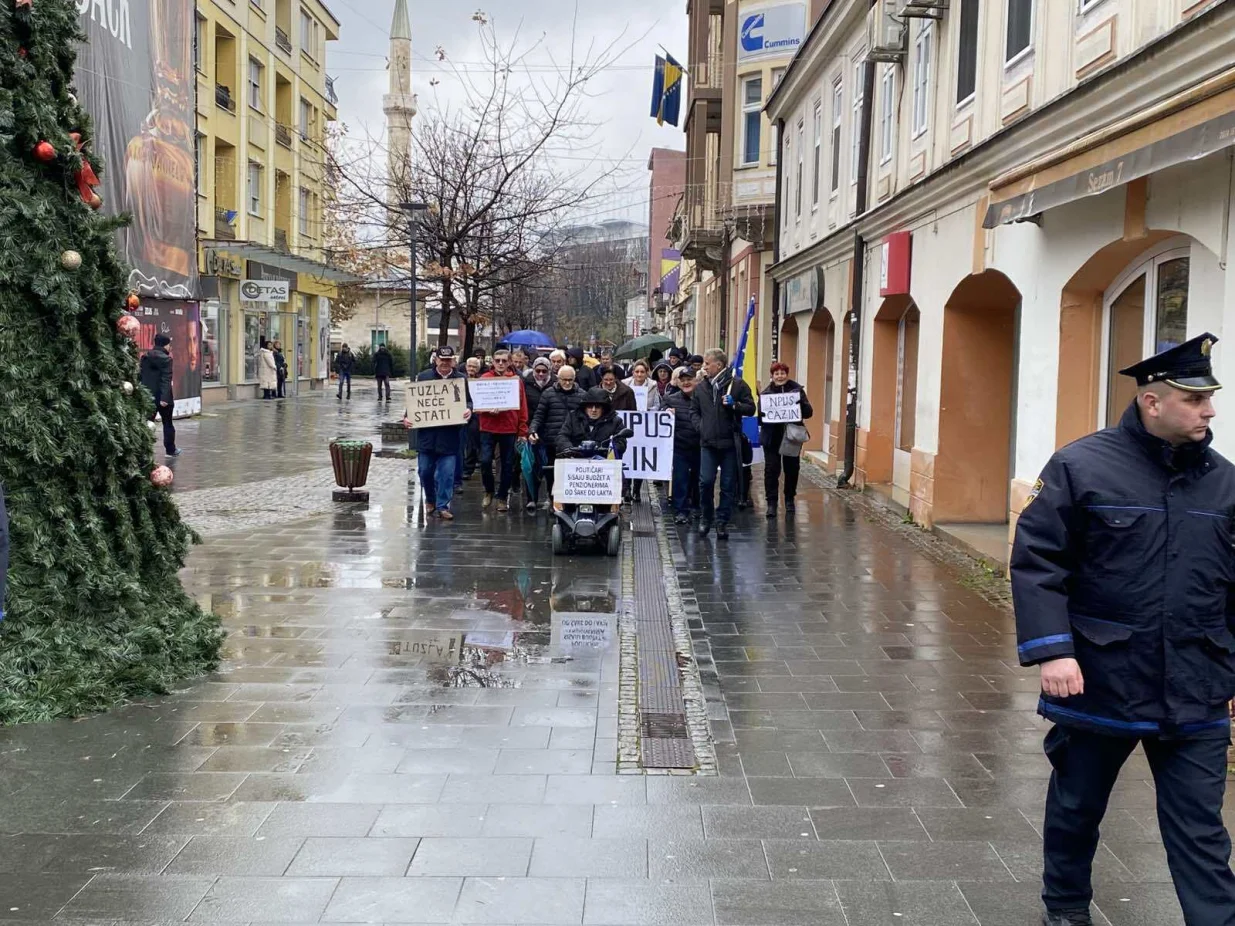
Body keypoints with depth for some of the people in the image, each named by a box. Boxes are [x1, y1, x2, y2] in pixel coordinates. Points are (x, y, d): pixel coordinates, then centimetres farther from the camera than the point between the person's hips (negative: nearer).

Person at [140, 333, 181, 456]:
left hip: (148, 396, 5)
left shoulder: (145, 357, 9)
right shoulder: (166, 359, -13)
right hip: (162, 397, -5)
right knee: (167, 424, 11)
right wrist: (165, 397, -24)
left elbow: (141, 377, 12)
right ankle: (171, 450, 21)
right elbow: (166, 380, -21)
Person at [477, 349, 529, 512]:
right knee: (485, 461, -8)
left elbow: (522, 407, 5)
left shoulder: (516, 380, 5)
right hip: (488, 428, -1)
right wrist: (488, 410, -18)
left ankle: (503, 497, 18)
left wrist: (522, 431, 2)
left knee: (508, 465, 6)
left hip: (510, 429, 1)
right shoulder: (484, 378, 3)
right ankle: (489, 491, 16)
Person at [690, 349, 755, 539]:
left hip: (730, 443, -2)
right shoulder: (700, 388, 10)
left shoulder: (738, 385, -1)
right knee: (705, 482, -5)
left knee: (728, 485, 4)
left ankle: (722, 521, 15)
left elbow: (750, 408, 1)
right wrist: (700, 427, 2)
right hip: (708, 443, 2)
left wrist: (734, 405, -16)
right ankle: (706, 517, 15)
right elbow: (694, 411, 18)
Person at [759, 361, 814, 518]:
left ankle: (790, 500, 28)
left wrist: (801, 402, -22)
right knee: (771, 469, -2)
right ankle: (771, 502, 6)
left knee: (792, 469, 11)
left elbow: (808, 413, -2)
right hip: (771, 438, -1)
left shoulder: (797, 390, 0)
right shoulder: (766, 393, 0)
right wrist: (765, 414, -23)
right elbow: (760, 415, 0)